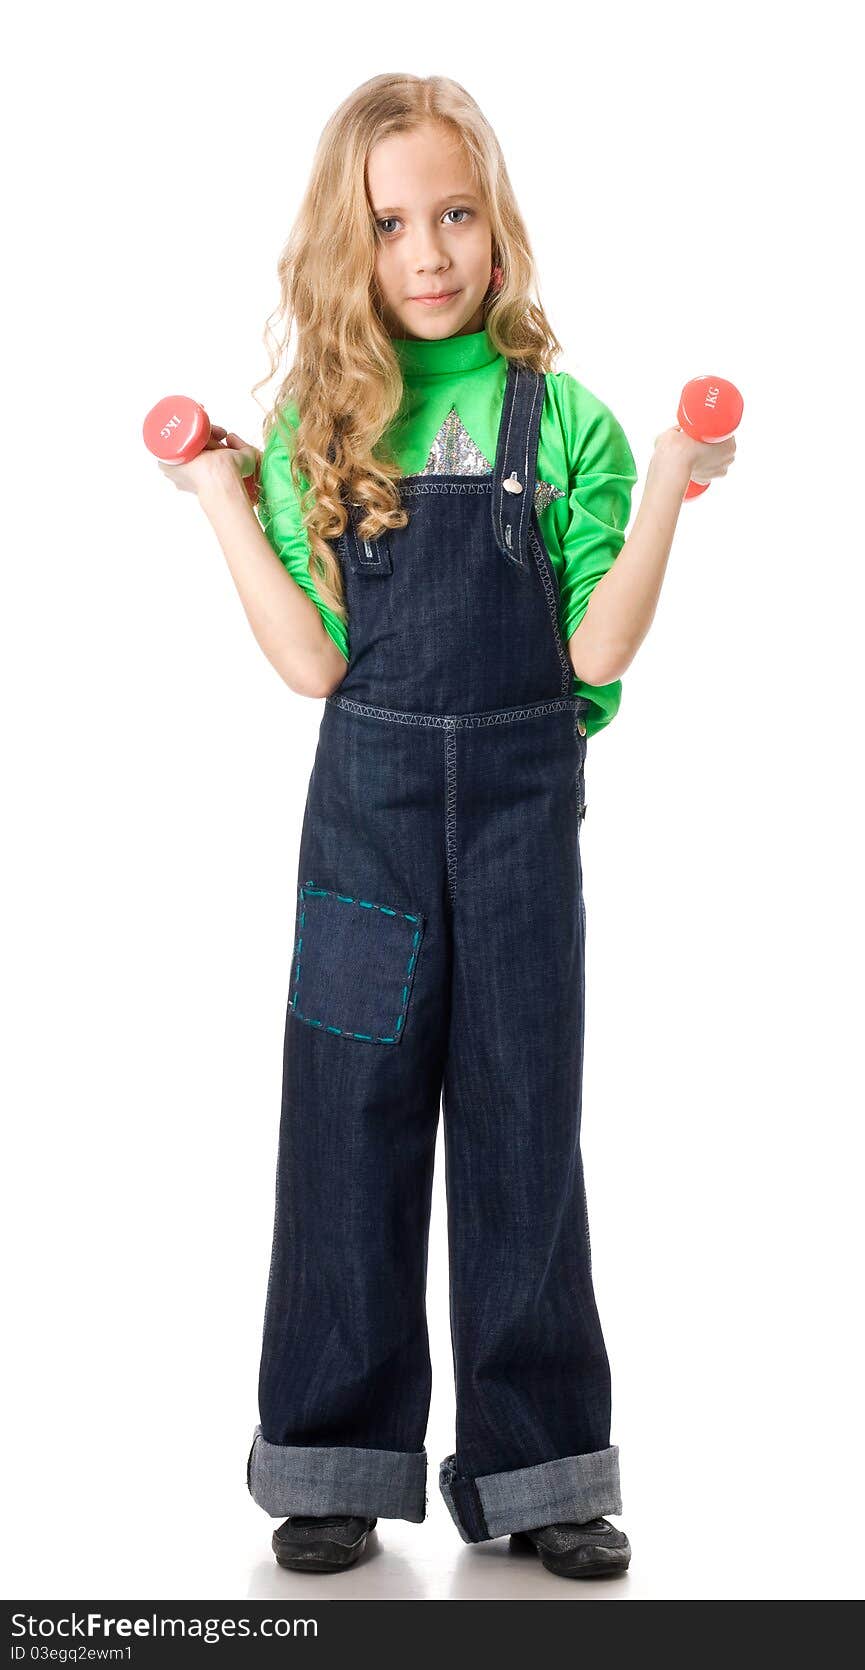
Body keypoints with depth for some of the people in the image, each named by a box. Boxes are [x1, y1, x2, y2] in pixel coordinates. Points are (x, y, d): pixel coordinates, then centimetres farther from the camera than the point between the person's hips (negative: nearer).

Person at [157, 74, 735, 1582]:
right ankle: (339, 1459, 18)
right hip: (369, 795, 1)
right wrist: (224, 506, -8)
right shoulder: (316, 424, 2)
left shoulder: (562, 417, -1)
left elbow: (597, 653, -6)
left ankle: (538, 1469, 18)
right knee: (351, 1114, 5)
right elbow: (313, 664, -5)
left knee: (523, 1119, 6)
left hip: (522, 795, -1)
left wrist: (663, 492, -13)